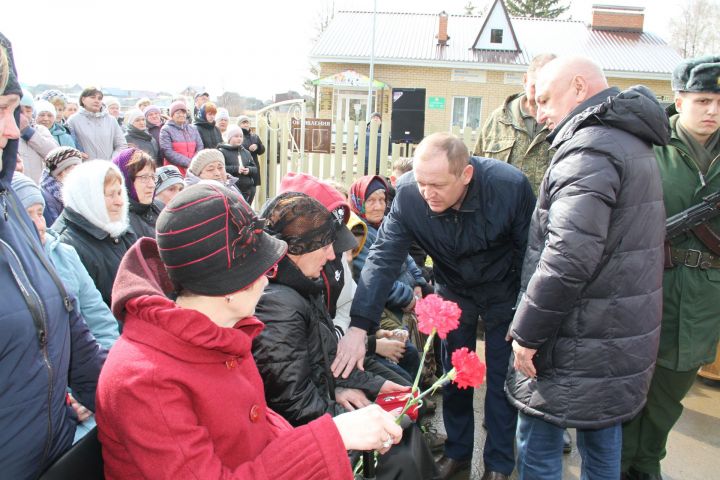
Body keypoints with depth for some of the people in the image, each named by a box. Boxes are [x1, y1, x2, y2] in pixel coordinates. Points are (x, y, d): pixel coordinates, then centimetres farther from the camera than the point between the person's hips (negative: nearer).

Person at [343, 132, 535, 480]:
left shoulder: (511, 186, -32)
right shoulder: (408, 195, -27)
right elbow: (384, 258, -29)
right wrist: (359, 327, -39)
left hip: (503, 291, -2)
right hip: (453, 289, 2)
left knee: (501, 376, 6)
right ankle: (457, 451, 34)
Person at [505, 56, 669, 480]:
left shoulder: (590, 148, -17)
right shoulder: (632, 143, 16)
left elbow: (569, 255, -29)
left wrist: (526, 331, -19)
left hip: (577, 348, -9)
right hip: (623, 336, 10)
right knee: (602, 444, 22)